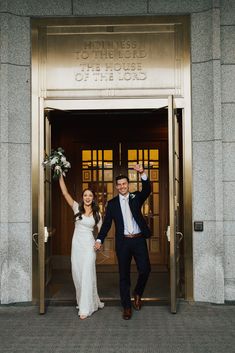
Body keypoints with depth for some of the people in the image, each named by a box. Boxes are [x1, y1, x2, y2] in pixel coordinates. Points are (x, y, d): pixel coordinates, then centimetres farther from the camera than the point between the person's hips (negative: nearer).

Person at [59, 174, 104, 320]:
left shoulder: (97, 213, 2)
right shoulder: (77, 208, 3)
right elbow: (65, 193, -3)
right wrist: (61, 175, -7)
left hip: (89, 245, -2)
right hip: (76, 244, 2)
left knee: (87, 275, -6)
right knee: (77, 274, 8)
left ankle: (85, 308, 1)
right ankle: (83, 301, 28)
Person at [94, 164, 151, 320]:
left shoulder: (136, 197, 7)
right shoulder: (112, 203, 7)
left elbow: (147, 190, -13)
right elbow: (106, 223, 3)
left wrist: (142, 173, -29)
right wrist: (99, 239, -9)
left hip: (139, 240, 0)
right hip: (123, 242, 0)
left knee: (145, 269, -6)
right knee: (124, 275, 5)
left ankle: (138, 293, 23)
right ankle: (127, 307, 17)